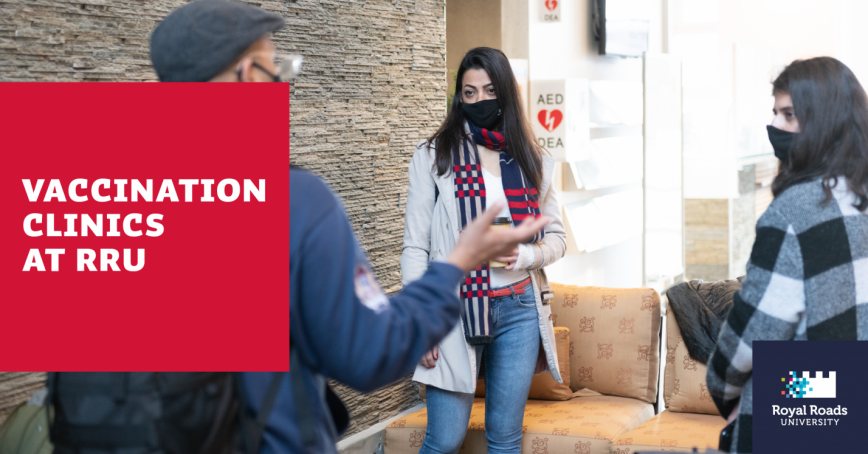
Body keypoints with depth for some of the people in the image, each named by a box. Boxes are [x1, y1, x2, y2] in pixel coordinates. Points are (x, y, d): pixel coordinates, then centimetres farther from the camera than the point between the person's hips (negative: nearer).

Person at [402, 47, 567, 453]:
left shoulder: (532, 161, 10)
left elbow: (556, 236, 15)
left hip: (519, 310, 3)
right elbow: (415, 248, -1)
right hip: (456, 309, -3)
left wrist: (524, 255, -8)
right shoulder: (433, 156, 0)